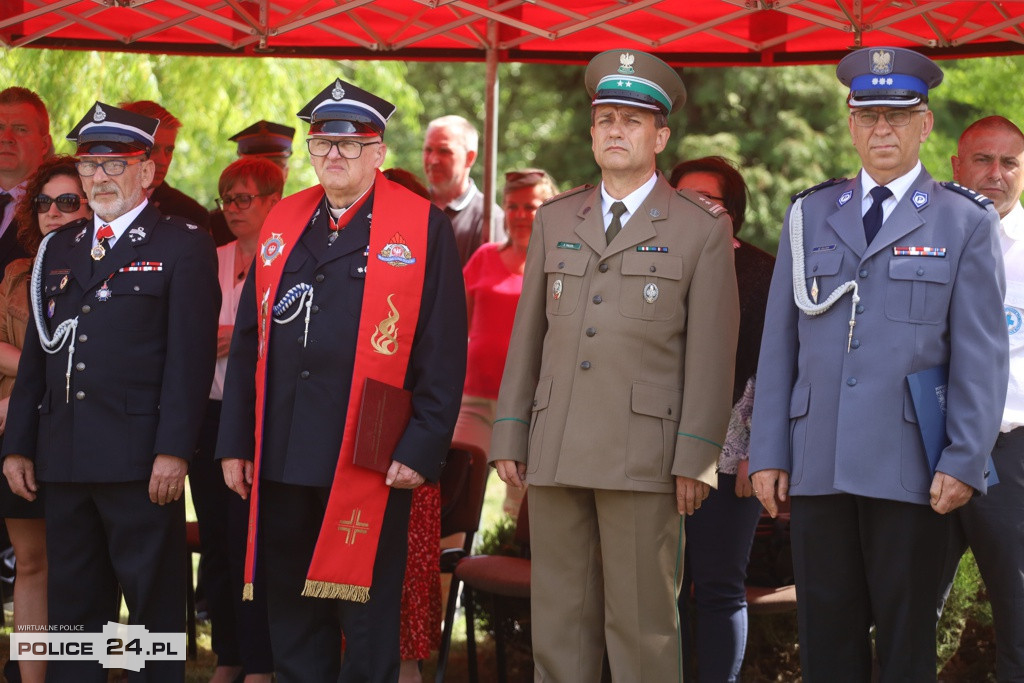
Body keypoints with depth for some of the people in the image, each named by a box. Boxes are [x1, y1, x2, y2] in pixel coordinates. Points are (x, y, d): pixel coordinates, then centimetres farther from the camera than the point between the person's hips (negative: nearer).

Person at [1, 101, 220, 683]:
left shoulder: (184, 247, -1)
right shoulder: (59, 248, 17)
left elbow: (191, 357, -8)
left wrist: (174, 451, -15)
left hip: (140, 459, -6)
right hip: (64, 457, 6)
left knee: (155, 607, -1)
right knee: (73, 604, 11)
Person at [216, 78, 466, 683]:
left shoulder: (425, 229, 0)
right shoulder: (282, 224, 13)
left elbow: (443, 354, -4)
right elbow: (249, 341, 15)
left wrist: (423, 449, -10)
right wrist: (236, 442, 10)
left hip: (370, 465, -4)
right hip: (281, 464, 5)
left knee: (368, 629, 1)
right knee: (292, 618, 10)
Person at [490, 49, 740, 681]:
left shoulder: (702, 229, 3)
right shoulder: (556, 221, 15)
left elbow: (713, 351, -2)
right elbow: (527, 336, 15)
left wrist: (696, 460, -8)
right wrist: (510, 437, 9)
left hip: (643, 454, -4)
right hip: (556, 453, 4)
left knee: (643, 623, -2)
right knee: (558, 618, 5)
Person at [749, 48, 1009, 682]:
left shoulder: (966, 222, 5)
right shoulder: (809, 216, 14)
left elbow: (982, 354, -1)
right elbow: (779, 343, 12)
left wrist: (965, 462, -9)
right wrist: (768, 453, 4)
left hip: (910, 466, -3)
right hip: (818, 464, 3)